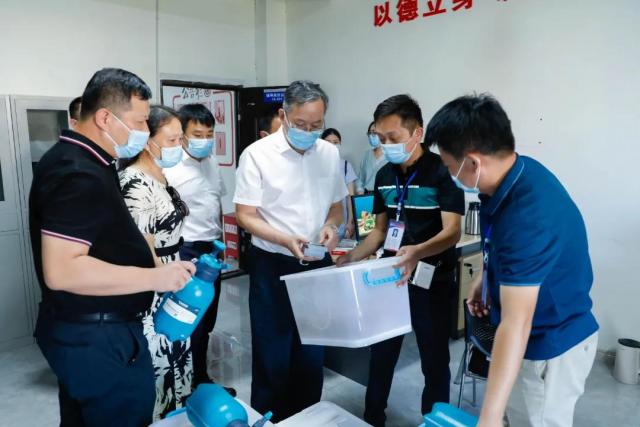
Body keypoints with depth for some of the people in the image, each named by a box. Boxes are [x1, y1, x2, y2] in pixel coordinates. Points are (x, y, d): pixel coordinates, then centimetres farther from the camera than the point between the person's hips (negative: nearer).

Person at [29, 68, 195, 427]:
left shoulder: (80, 161, 12)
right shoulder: (77, 173, -22)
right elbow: (61, 271, -29)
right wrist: (154, 277, -25)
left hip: (84, 331, 10)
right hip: (96, 338, -10)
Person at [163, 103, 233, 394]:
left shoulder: (212, 162, 8)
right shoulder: (170, 168, -16)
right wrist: (183, 259, -18)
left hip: (211, 248, 8)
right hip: (187, 251, -7)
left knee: (207, 319, 17)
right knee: (192, 322, 4)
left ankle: (202, 378, 34)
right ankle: (196, 382, 21)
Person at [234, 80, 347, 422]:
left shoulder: (330, 153, 3)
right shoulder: (258, 154, -11)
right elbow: (245, 216, -11)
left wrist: (331, 225, -10)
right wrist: (285, 240, -26)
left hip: (318, 265, 4)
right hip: (273, 267, -4)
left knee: (312, 355, 16)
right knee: (272, 357, 8)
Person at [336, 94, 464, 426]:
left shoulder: (442, 171, -14)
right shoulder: (384, 175, 6)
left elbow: (452, 232, -23)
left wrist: (418, 252, -42)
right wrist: (352, 258, -1)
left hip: (432, 279, -5)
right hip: (390, 276, 6)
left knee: (434, 359, 10)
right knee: (381, 354, 15)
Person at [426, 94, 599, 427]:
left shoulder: (529, 216, -36)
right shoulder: (514, 173, -8)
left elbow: (516, 324, -38)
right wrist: (486, 278, 10)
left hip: (553, 342, -8)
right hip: (536, 335, 9)